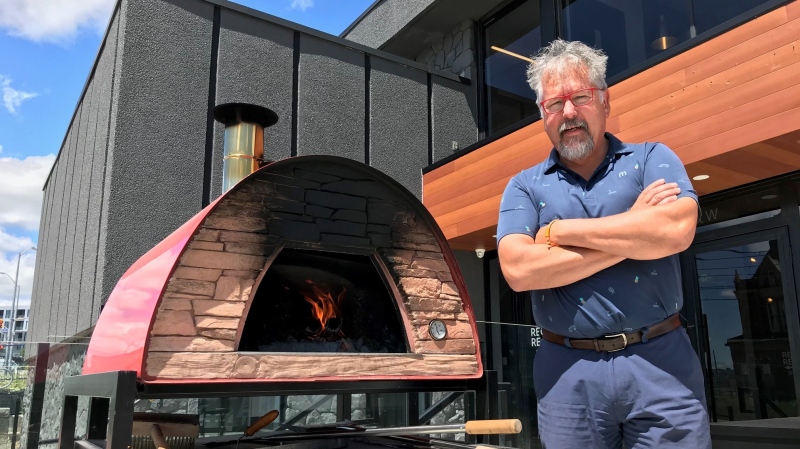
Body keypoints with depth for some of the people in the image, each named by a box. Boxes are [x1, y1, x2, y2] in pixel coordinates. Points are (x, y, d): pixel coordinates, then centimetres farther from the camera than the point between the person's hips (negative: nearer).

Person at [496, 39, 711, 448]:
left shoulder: (651, 158, 5)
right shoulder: (524, 186, 5)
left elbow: (676, 230, -16)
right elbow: (518, 270, -12)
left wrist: (559, 230, -11)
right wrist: (634, 233, -11)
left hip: (661, 363, 0)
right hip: (568, 373, 1)